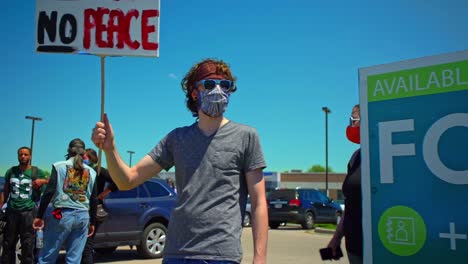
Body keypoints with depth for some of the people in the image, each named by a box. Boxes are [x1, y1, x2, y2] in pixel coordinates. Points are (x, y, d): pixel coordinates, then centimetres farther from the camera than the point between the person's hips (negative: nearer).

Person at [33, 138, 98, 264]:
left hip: (62, 214, -3)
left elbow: (49, 192, -5)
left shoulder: (60, 166, 2)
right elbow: (94, 200, 11)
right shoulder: (91, 172, 10)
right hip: (83, 216, 3)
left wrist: (39, 216, -1)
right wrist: (92, 222, 18)